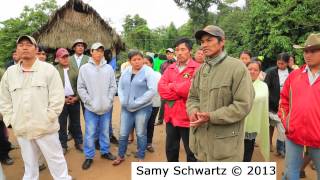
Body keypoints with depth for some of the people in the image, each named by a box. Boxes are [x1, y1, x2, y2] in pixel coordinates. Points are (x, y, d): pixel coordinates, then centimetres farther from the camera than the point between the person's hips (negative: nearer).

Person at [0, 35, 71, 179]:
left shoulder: (49, 69, -5)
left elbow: (57, 97, -9)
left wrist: (48, 118, -12)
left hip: (45, 127, -4)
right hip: (21, 129, 4)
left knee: (56, 160, 7)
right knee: (29, 163, 20)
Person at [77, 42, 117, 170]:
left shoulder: (109, 68, 3)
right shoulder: (84, 68, -2)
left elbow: (113, 87, 4)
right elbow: (81, 88, -3)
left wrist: (109, 100, -6)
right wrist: (90, 101, -10)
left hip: (106, 107, 2)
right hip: (90, 108, -2)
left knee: (105, 132, 15)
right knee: (90, 133, 4)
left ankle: (105, 151, 32)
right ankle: (89, 156, 19)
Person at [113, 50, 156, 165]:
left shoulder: (148, 71, -11)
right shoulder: (126, 71, 5)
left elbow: (152, 90, -17)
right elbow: (120, 87, 10)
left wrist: (137, 103, -17)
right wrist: (123, 101, -6)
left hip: (143, 108, -4)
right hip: (126, 108, 4)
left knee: (140, 134, 9)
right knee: (123, 134, 11)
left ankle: (140, 158, 27)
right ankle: (121, 156, 32)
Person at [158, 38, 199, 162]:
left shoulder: (197, 68, -10)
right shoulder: (170, 68, 8)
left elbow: (190, 88, -23)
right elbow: (161, 88, -3)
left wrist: (172, 86, -7)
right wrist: (181, 92, -14)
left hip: (187, 117, -6)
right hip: (171, 116, 6)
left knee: (191, 152, 11)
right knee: (170, 149, 21)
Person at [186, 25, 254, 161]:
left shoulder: (237, 67, -11)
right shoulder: (201, 70, 10)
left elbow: (243, 105, -17)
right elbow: (192, 97, 15)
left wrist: (211, 117, -22)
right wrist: (193, 111, -8)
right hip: (201, 139, 6)